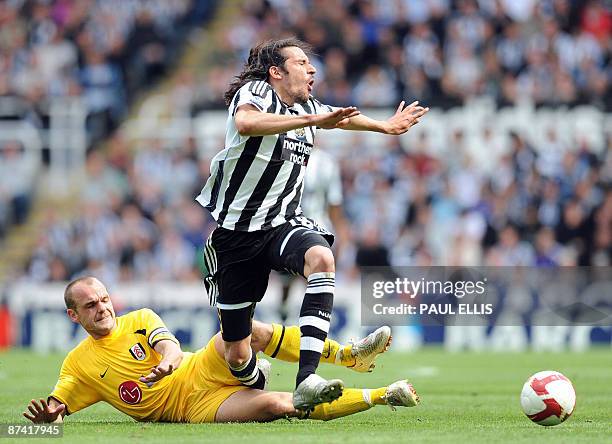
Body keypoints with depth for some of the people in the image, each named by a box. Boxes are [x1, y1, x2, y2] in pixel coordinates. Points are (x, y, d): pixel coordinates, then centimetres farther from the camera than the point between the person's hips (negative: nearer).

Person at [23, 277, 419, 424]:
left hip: (204, 370, 2)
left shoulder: (140, 320, 11)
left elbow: (167, 341, -7)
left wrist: (170, 357, -32)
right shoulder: (78, 364, 8)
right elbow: (57, 404, 3)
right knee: (275, 405, -28)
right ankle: (381, 395, -21)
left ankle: (348, 355, -19)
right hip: (195, 406, -2)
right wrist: (49, 411, -23)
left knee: (244, 329, -31)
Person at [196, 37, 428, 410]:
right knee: (237, 353, -2)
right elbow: (246, 123, -33)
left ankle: (306, 380, -40)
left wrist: (385, 126, 50)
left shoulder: (308, 107, 13)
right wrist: (309, 121, -38)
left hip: (282, 223, 4)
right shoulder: (253, 93, -8)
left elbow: (341, 117, 37)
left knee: (321, 258, -34)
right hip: (235, 231, -4)